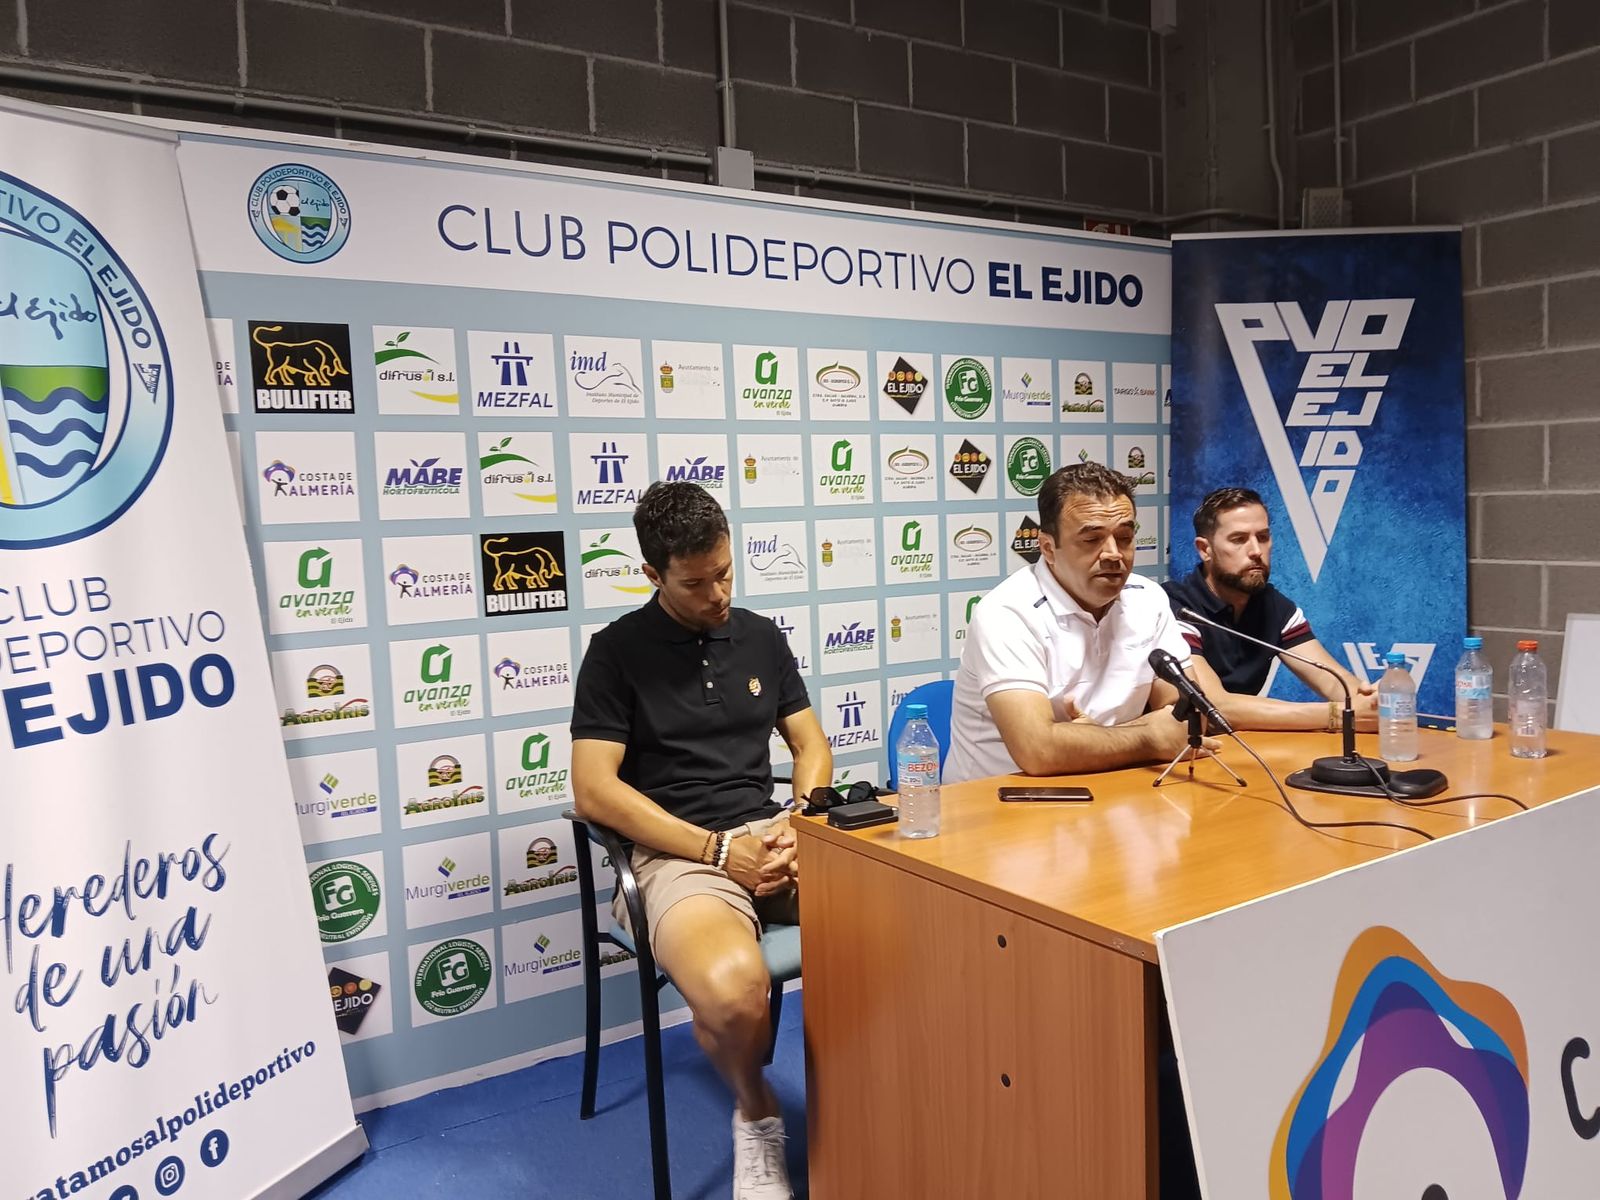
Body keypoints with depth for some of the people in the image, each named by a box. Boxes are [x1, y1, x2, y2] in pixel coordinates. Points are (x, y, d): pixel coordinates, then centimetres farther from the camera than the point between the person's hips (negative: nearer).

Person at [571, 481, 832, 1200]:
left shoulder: (761, 637, 13)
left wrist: (800, 827, -6)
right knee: (732, 991, -37)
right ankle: (755, 1110, 0)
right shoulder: (617, 651, -1)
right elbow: (594, 789, -9)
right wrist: (718, 850, -15)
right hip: (678, 851, -4)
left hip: (772, 834, 5)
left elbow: (812, 746, 15)